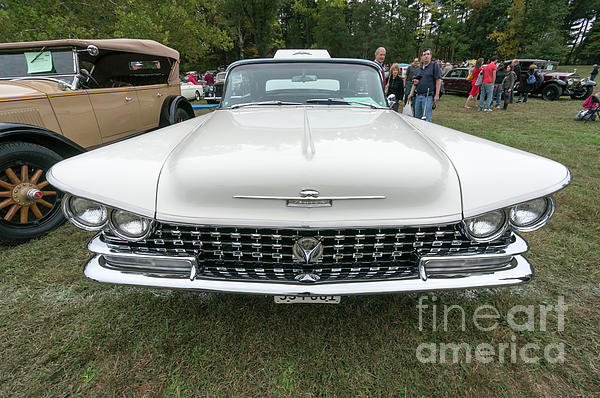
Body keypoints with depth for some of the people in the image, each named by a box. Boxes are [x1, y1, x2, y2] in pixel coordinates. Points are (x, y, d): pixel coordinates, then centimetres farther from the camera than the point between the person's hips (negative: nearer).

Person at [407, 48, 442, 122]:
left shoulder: (435, 65, 1)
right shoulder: (420, 68, 20)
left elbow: (438, 80, -7)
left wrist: (437, 94, -15)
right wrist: (411, 93, 15)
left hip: (428, 96, -6)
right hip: (418, 96, 7)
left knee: (426, 119, -10)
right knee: (417, 117, 10)